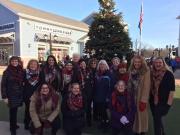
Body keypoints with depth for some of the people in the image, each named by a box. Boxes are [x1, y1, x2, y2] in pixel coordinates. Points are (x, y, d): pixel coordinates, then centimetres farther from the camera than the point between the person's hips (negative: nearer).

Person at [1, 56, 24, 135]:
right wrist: (4, 96, -12)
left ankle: (14, 125, 34)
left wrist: (23, 93, 4)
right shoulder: (7, 72, -9)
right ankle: (13, 129, 17)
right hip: (11, 95, -4)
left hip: (19, 95, 4)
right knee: (13, 111, 1)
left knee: (15, 111, 13)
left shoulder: (21, 71, 2)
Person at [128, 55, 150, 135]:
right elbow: (129, 84, 9)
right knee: (133, 114, 13)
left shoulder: (146, 71, -12)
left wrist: (144, 100, -18)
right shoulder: (131, 71, 5)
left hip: (141, 97, -5)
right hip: (132, 97, 5)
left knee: (141, 115, 7)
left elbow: (146, 86, -15)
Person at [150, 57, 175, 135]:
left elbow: (172, 89, -12)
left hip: (163, 102, -5)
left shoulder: (168, 74, -10)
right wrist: (149, 99, 9)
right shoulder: (152, 74, 3)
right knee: (157, 120, 18)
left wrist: (169, 104, -15)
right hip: (153, 102, 5)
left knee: (157, 120, -5)